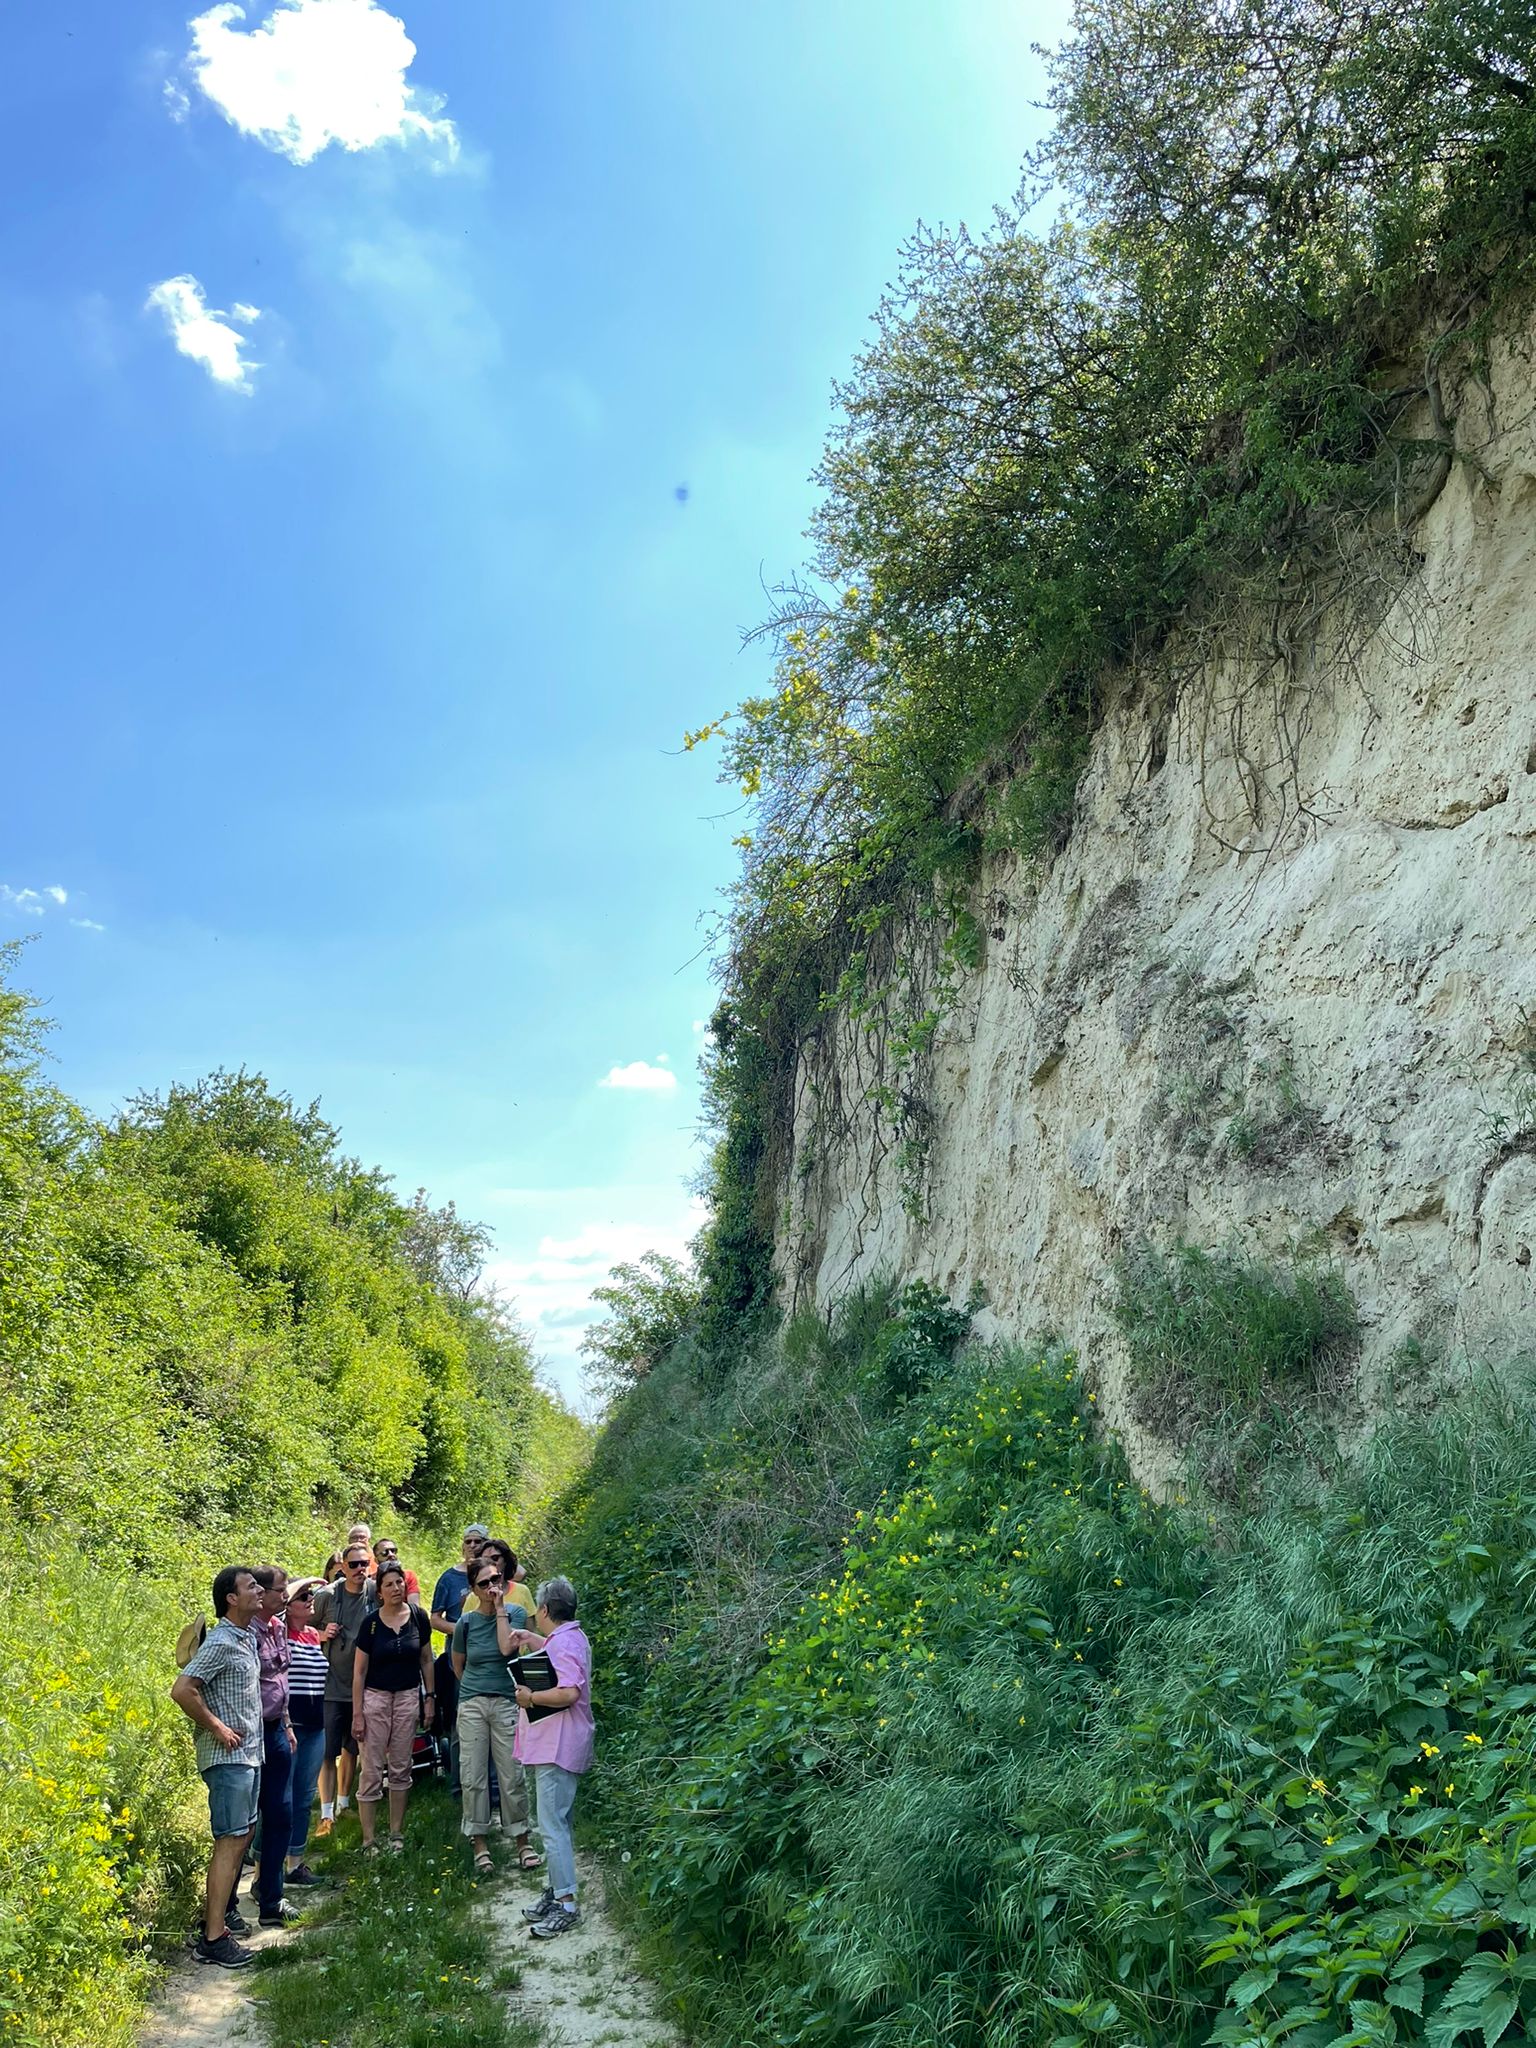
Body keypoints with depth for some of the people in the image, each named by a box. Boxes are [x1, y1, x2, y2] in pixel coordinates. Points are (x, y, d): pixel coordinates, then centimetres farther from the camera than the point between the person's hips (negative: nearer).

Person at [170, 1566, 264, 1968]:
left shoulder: (246, 1639, 10)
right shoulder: (220, 1643, -18)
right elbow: (182, 1691, -24)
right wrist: (217, 1728, -18)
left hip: (249, 1753, 9)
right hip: (228, 1756, -9)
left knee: (242, 1834, 16)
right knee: (231, 1841, -8)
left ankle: (219, 1911, 28)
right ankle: (213, 1938, -4)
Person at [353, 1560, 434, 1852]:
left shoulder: (418, 1617, -3)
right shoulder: (371, 1622, -8)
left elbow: (426, 1660, 7)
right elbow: (359, 1670, -4)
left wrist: (429, 1698, 5)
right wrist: (357, 1712, -6)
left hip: (408, 1696, 2)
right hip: (375, 1697, -2)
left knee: (401, 1768, 10)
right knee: (372, 1770, -1)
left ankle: (397, 1833, 21)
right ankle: (368, 1839, 6)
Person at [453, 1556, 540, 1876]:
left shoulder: (515, 1613, -3)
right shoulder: (466, 1622, 1)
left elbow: (507, 1648, -20)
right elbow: (458, 1664, 15)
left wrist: (500, 1608, -15)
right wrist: (475, 1689, 12)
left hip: (507, 1703, -1)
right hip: (472, 1705, 2)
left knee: (513, 1775, 0)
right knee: (473, 1776, 3)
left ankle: (522, 1840, 14)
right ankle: (479, 1843, 14)